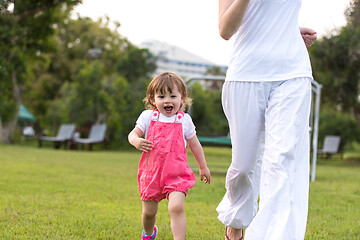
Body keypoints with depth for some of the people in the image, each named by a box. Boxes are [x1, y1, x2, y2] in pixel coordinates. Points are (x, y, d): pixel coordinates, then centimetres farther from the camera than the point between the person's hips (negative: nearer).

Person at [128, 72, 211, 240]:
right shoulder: (148, 116, 3)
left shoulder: (184, 120, 4)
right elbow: (133, 134, 5)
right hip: (151, 173, 1)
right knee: (148, 212, 13)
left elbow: (194, 144, 15)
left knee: (176, 207, -22)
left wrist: (203, 167, 20)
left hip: (176, 174, -1)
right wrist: (136, 141, -19)